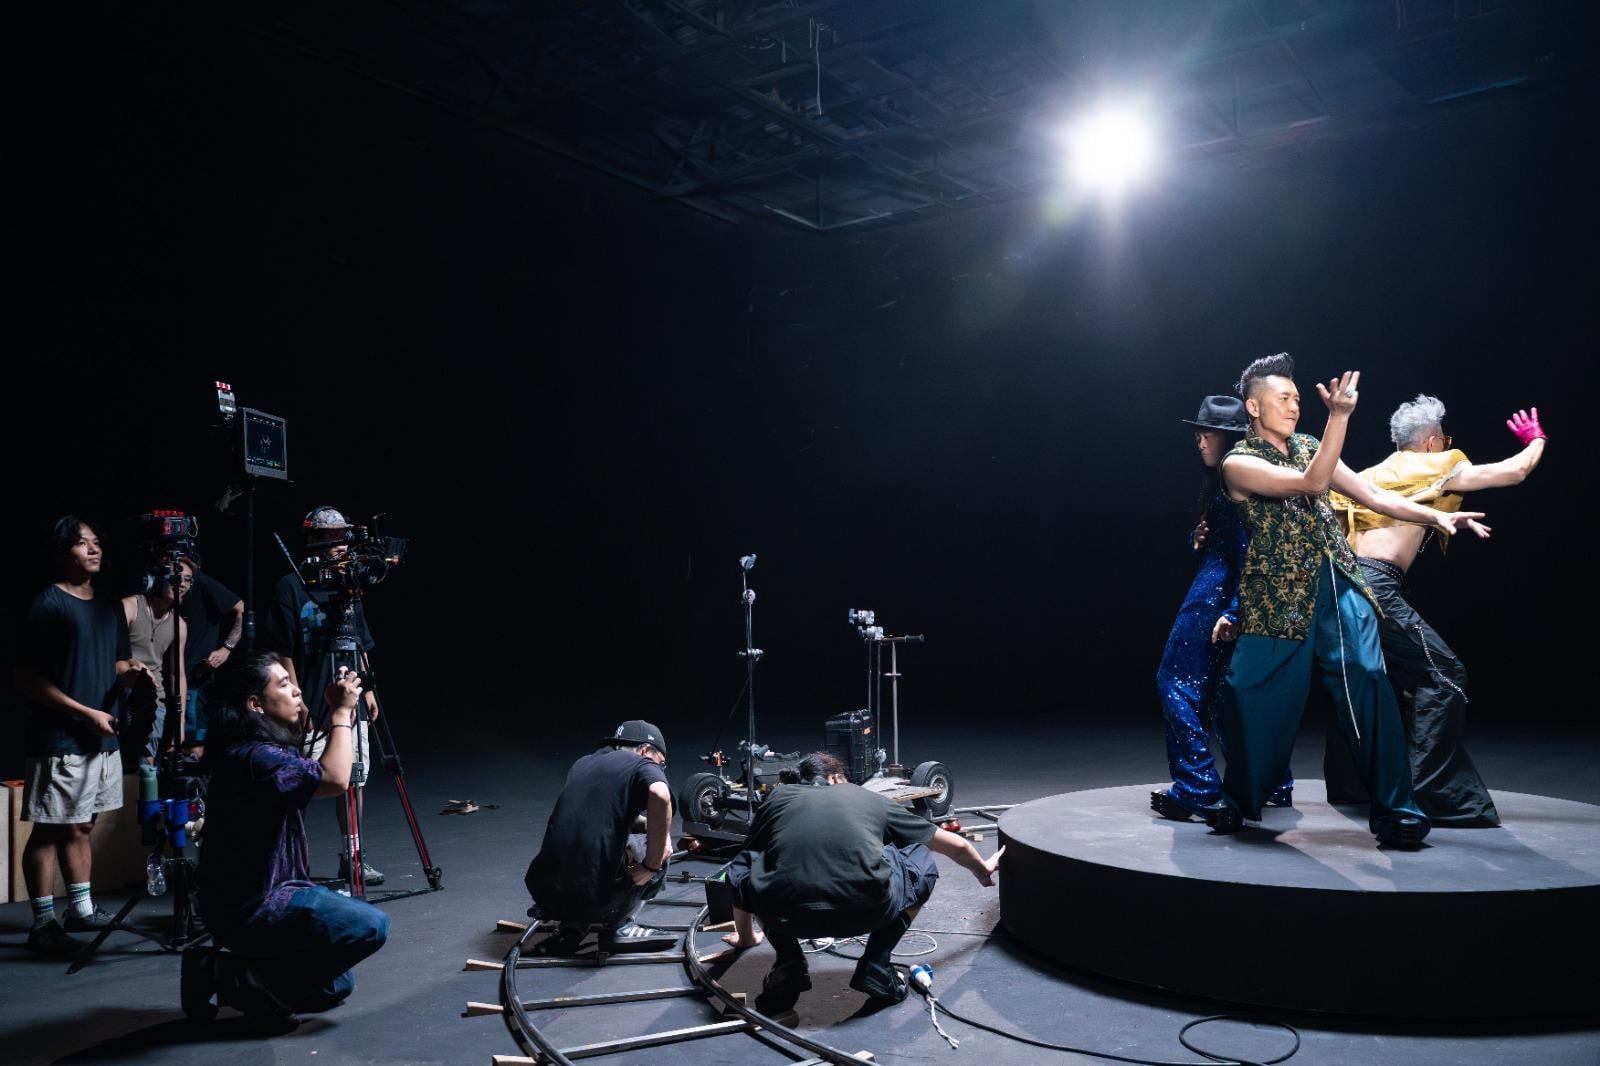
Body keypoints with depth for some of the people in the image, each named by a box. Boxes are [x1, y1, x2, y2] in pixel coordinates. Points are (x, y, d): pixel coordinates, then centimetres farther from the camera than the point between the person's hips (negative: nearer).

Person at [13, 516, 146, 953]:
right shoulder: (47, 604, -9)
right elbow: (25, 677, -13)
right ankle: (43, 923, 6)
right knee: (50, 830, -1)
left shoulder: (109, 609, 14)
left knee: (80, 827, 15)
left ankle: (82, 909, 23)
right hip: (59, 741, -7)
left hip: (103, 738, 7)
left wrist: (128, 674, -3)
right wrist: (85, 713, -16)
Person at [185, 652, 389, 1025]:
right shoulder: (250, 757, -24)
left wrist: (344, 713, 4)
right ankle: (249, 981, -6)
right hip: (251, 910, -10)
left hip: (266, 893, 10)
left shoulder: (270, 749, 7)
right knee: (371, 925, -19)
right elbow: (334, 780, -32)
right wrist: (341, 711, -20)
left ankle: (224, 971, 15)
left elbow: (323, 770, 18)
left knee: (335, 985, 18)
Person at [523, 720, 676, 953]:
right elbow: (660, 796, -24)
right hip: (594, 900, -6)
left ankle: (569, 927, 19)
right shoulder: (642, 766, 0)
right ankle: (620, 927, 12)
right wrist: (652, 866, -13)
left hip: (542, 892, 6)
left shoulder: (582, 764, 19)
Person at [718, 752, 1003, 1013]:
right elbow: (956, 846, 41)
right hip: (866, 910, 0)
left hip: (787, 915, 0)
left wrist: (746, 937, 58)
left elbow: (743, 872, 41)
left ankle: (789, 965, 17)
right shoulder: (869, 798, 29)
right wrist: (982, 868, 63)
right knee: (921, 863, 30)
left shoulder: (777, 796, 29)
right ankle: (876, 967, 18)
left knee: (739, 868, 32)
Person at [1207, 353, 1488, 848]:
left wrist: (1437, 516, 3)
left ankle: (1393, 808, -1)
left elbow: (1373, 495, 14)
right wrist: (1340, 415, -24)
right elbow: (1311, 483, -17)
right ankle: (1239, 798, 23)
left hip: (1340, 587, 4)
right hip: (1277, 597, -4)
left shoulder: (1309, 447, 15)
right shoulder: (1239, 463, -4)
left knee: (1369, 688, -8)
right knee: (1257, 697, 1)